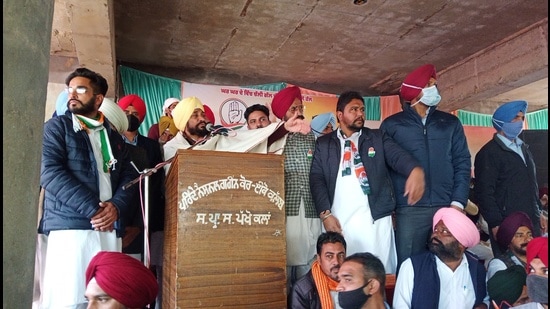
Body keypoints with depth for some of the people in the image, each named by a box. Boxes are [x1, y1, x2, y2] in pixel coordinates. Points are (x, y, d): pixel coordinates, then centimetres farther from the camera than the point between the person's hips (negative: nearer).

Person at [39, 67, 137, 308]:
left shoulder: (114, 137, 20)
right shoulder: (56, 127, 7)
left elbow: (129, 176, 11)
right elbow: (50, 172, -7)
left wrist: (116, 206, -10)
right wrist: (92, 209, -14)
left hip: (110, 229, 4)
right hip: (69, 227, -3)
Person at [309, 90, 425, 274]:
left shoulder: (378, 138, 12)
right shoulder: (324, 143, 11)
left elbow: (398, 155, -5)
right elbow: (316, 179, 4)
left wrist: (415, 170, -28)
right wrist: (325, 214, -8)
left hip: (375, 218, 0)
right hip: (338, 219, 0)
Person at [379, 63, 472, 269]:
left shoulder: (451, 123, 14)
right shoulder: (392, 125, 7)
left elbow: (463, 164, 9)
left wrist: (458, 203, -3)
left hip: (447, 208, 2)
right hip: (409, 210, -2)